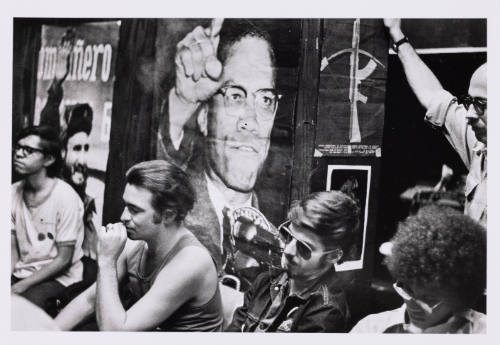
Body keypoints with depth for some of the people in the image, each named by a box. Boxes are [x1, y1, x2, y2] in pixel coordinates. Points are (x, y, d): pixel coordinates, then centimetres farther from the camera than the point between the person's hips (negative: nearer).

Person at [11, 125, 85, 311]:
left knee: (30, 300, -33)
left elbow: (63, 260, -12)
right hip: (21, 273, 5)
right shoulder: (14, 192, 3)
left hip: (59, 277, -5)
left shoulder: (65, 197, -15)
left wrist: (21, 286, -17)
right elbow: (13, 250, 6)